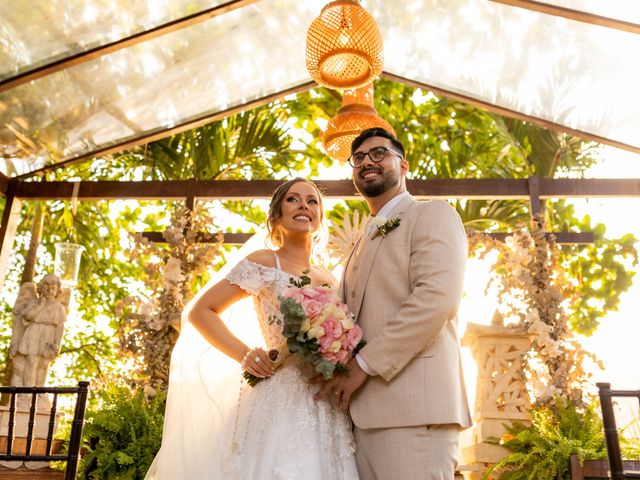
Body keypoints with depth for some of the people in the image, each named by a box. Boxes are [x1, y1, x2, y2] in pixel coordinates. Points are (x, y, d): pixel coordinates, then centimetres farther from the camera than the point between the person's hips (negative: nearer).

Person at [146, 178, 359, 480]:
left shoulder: (330, 282, 15)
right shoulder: (263, 262, 0)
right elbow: (200, 312, 0)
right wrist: (244, 355, -11)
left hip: (328, 411, 6)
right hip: (280, 402, -5)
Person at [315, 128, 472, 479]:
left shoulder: (433, 215, 1)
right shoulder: (363, 243, 24)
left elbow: (437, 298, -15)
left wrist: (365, 364, -15)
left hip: (413, 408, -7)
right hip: (363, 410, 7)